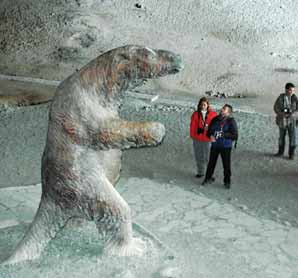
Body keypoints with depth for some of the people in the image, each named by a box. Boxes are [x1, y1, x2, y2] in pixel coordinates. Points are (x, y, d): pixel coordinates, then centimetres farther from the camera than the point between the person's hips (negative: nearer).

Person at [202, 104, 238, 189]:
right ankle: (208, 178, 30)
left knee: (226, 164, 4)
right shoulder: (215, 119, 2)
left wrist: (223, 134, -24)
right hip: (215, 145, 4)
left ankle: (227, 181, 21)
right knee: (211, 163, 13)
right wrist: (211, 136, -12)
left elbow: (235, 136, -15)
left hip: (226, 146, -4)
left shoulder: (231, 121, -11)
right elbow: (209, 130, 11)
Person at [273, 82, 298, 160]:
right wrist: (282, 114, -19)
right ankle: (281, 152, 30)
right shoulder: (281, 97, -7)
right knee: (281, 137, 14)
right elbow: (275, 107, -4)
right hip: (282, 121, 0)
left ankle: (291, 154, 13)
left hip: (292, 121, 0)